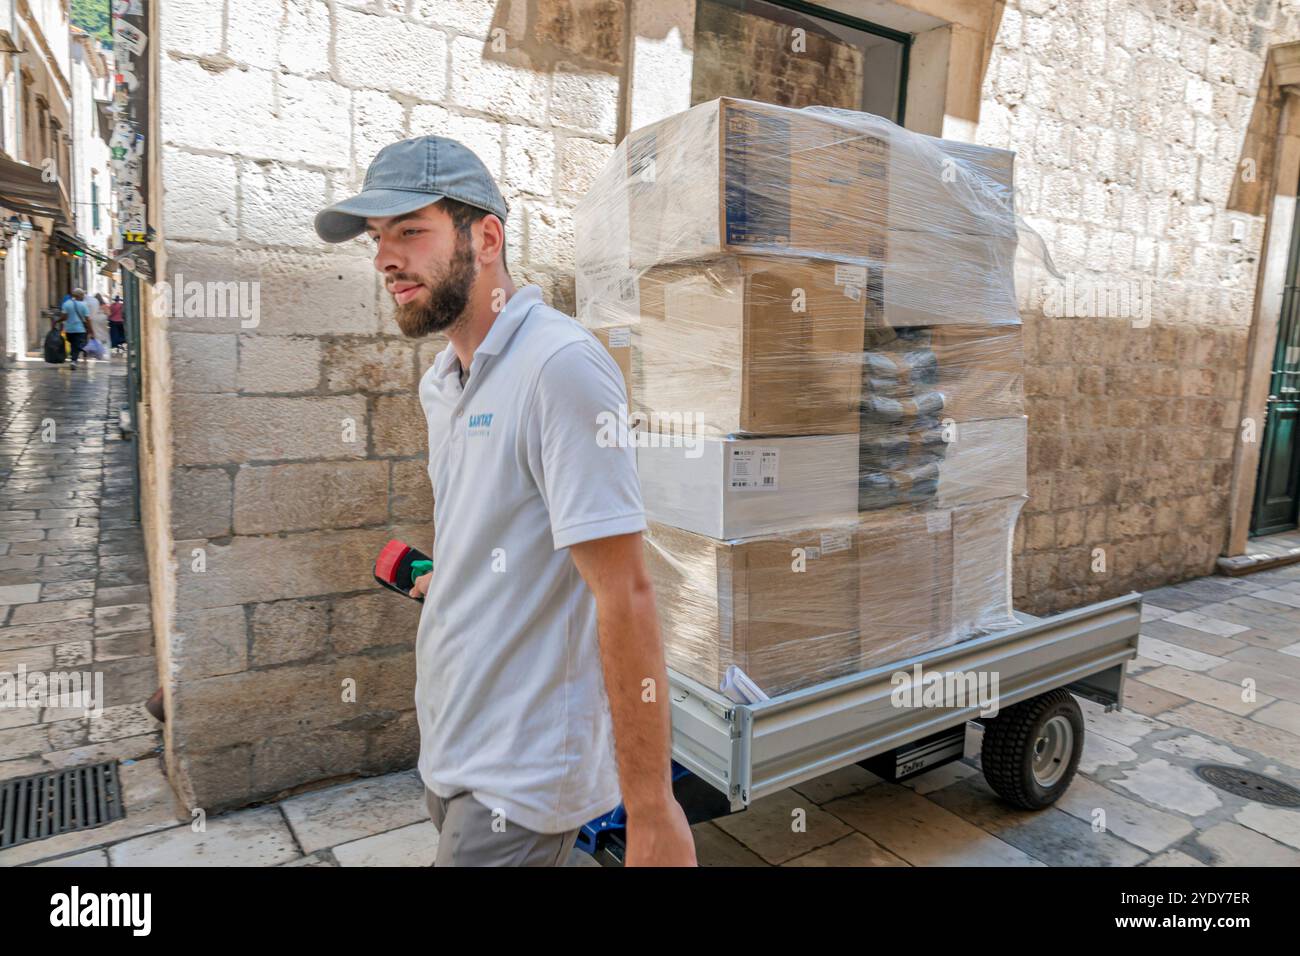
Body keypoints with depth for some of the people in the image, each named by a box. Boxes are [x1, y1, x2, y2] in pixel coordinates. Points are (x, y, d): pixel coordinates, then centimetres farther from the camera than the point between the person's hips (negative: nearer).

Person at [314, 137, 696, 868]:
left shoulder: (561, 365, -21)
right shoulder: (440, 382, 6)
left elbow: (625, 594, -25)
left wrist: (652, 814, -22)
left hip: (522, 776, -8)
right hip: (449, 752, 8)